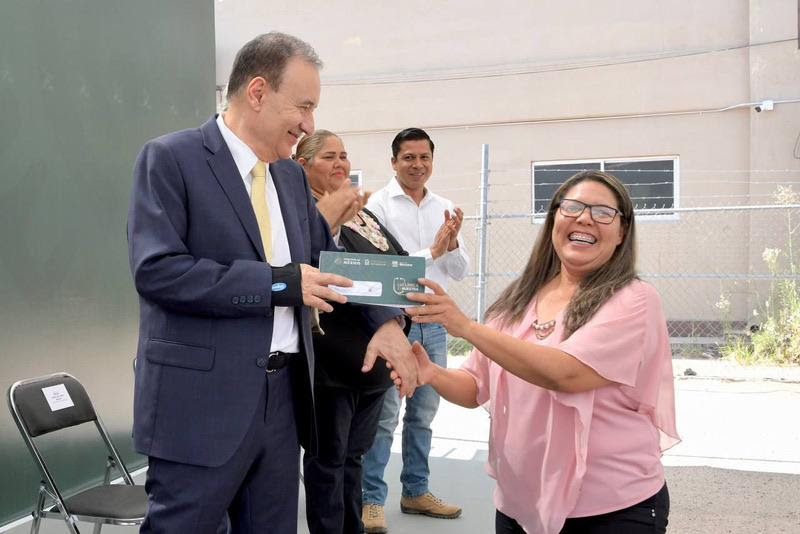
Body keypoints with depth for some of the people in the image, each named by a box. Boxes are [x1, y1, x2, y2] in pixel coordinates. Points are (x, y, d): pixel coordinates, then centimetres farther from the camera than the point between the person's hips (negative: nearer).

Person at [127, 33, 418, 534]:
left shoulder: (292, 176, 12)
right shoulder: (171, 159, -9)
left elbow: (331, 254, 19)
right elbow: (157, 270, -19)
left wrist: (386, 320, 2)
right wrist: (282, 281, -19)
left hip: (286, 397, 7)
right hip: (202, 402, -6)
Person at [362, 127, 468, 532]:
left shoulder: (445, 208, 10)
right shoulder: (378, 204, -7)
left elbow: (460, 272, 9)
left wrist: (452, 244, -10)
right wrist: (432, 252, -17)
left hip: (434, 324, 6)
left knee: (423, 415, 14)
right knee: (383, 416, -2)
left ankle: (416, 492, 27)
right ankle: (372, 499, 9)